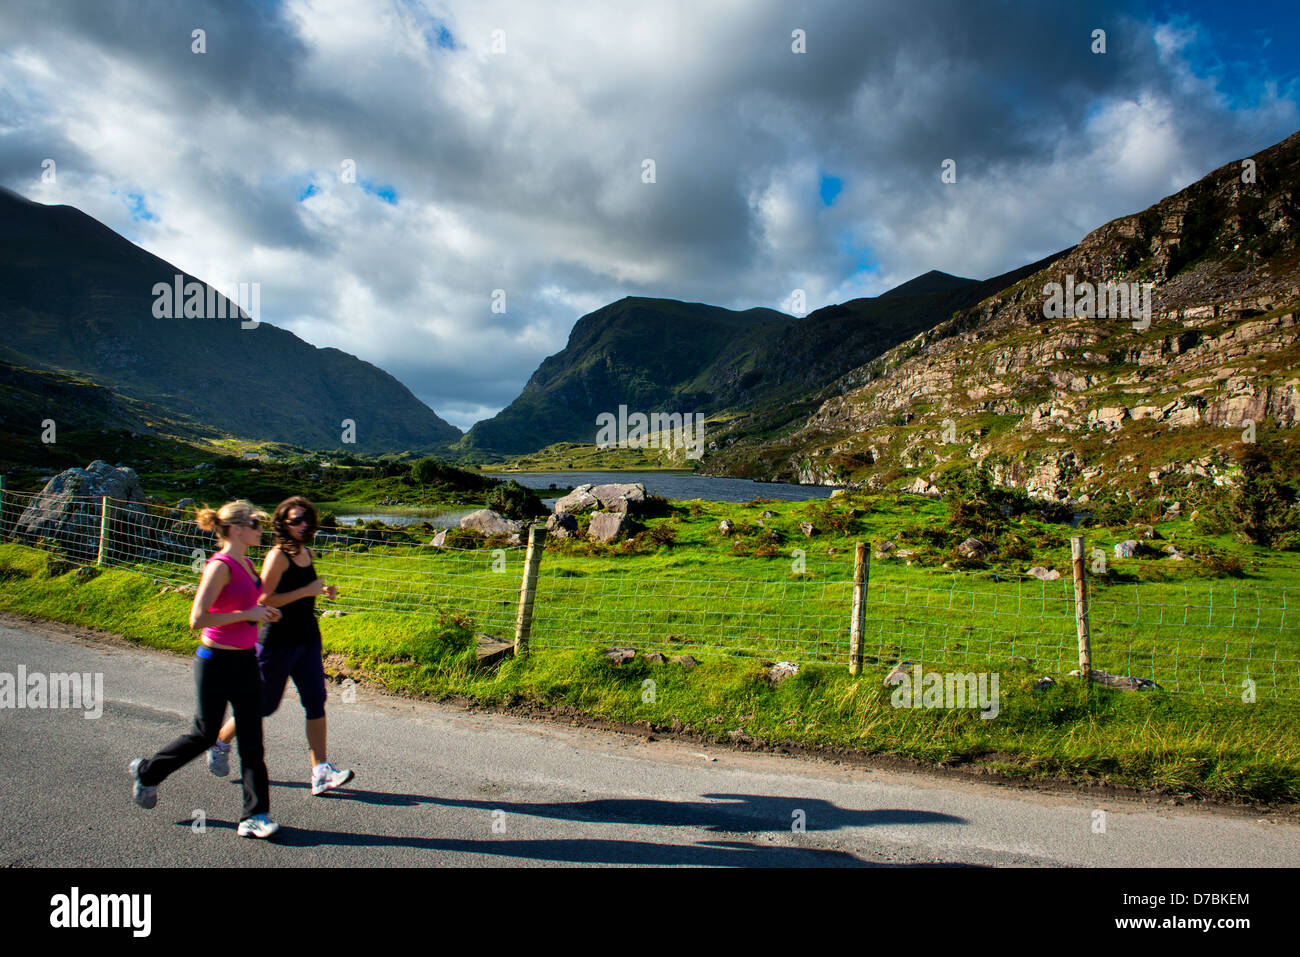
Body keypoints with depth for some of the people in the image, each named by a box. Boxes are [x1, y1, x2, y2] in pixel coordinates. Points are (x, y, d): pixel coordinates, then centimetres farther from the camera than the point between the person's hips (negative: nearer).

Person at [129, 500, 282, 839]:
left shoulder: (246, 564, 8)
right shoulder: (220, 566, -18)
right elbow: (197, 619, -24)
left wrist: (262, 612, 7)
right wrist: (248, 614, -21)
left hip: (245, 660, 8)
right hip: (217, 661, -8)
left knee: (252, 738, 5)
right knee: (204, 735, 7)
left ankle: (255, 815, 10)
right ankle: (146, 772, 36)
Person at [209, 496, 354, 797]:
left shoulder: (307, 553, 10)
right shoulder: (278, 556, -15)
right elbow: (264, 600, -20)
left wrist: (323, 591, 7)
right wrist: (306, 591, -22)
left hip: (308, 639, 7)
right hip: (277, 642, -7)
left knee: (316, 701, -1)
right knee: (263, 704, 7)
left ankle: (320, 773, 0)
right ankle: (220, 742, 35)